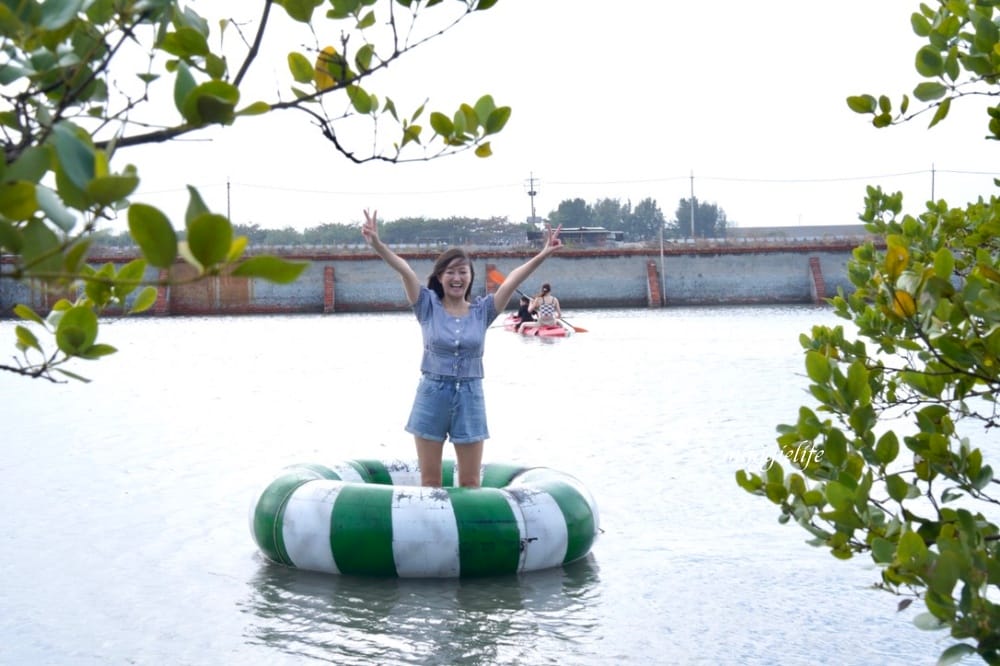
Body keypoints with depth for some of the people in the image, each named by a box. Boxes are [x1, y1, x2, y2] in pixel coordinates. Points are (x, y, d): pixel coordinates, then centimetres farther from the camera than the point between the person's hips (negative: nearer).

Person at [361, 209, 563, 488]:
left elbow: (513, 279, -9)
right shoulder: (428, 306, -3)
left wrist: (543, 255, -21)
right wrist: (377, 244, -30)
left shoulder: (482, 310, 1)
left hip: (470, 398, 1)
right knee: (430, 481, 8)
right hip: (431, 396, -1)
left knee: (470, 483, 8)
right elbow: (403, 269, -16)